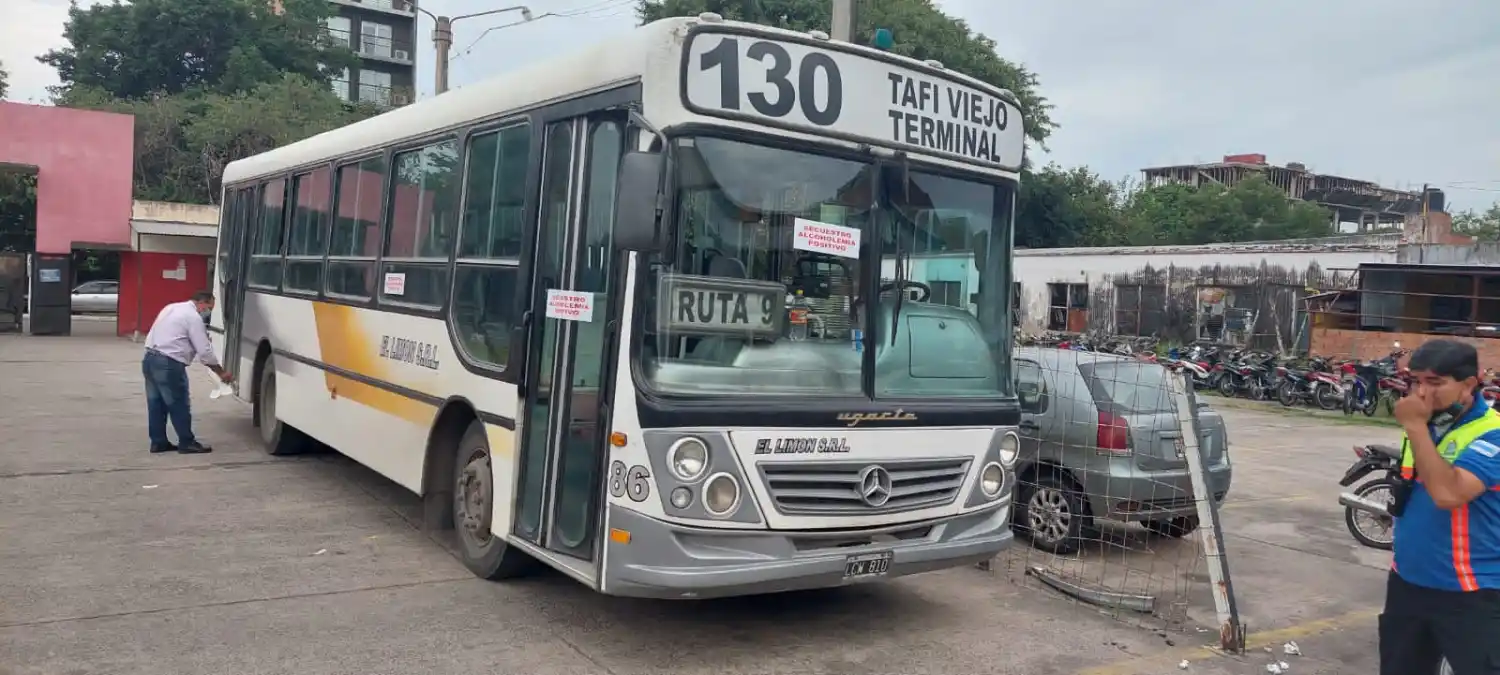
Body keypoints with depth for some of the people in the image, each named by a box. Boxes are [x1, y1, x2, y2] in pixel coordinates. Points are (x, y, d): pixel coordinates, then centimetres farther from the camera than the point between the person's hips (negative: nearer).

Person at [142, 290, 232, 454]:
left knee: (156, 403, 14)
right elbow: (205, 351, -9)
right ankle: (187, 443, 5)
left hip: (150, 358, 9)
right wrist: (222, 373, 0)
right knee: (179, 405, -1)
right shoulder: (194, 317, -9)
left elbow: (155, 334, 22)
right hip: (168, 363, -9)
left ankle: (158, 442, 19)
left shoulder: (172, 308, 19)